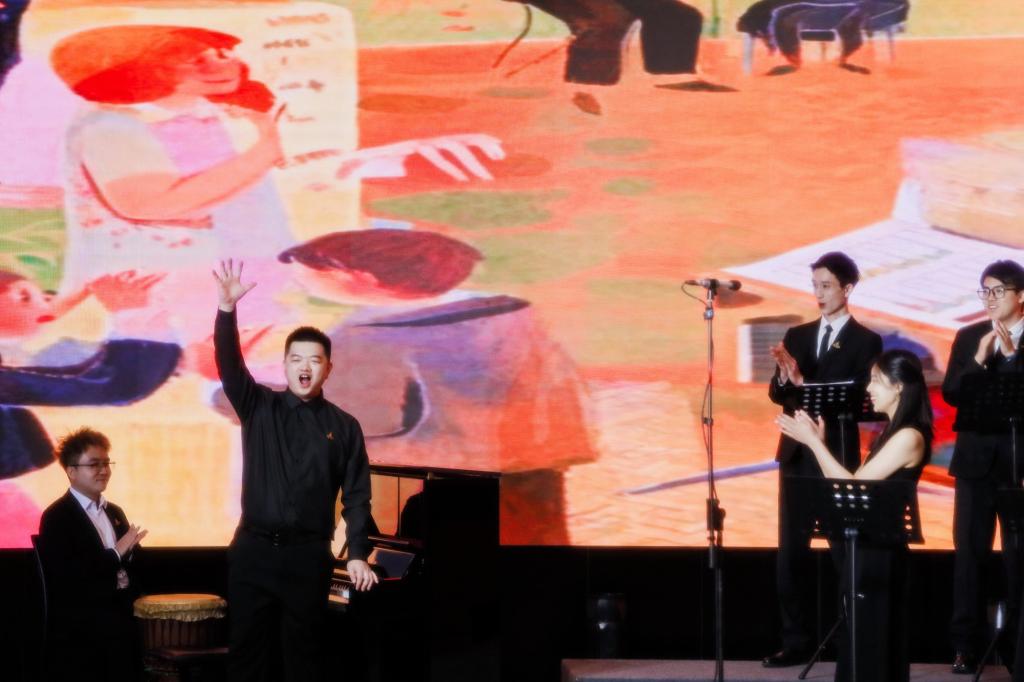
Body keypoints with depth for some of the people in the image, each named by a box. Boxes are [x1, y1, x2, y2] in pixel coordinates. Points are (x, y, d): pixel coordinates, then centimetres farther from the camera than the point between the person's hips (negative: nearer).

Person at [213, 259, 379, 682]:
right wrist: (227, 310, -27)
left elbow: (357, 496, 2)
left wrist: (357, 555, -7)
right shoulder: (259, 408, 3)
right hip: (254, 549, 0)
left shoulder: (344, 427, 3)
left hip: (309, 554, 0)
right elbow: (230, 366, -12)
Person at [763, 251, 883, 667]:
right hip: (796, 454, 5)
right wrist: (783, 376, -16)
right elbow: (778, 395, 8)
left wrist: (802, 381, -21)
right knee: (790, 552, 5)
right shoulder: (797, 335, 12)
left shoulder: (866, 342, -3)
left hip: (838, 456, -5)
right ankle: (797, 640, 12)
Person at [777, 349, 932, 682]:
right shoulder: (891, 432, 13)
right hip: (865, 550, 10)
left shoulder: (909, 437, -17)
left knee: (871, 646, -2)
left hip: (879, 554, -10)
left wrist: (813, 442, -14)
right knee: (859, 645, 15)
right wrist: (818, 442, 6)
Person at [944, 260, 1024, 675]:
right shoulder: (968, 338, 8)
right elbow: (950, 394, 0)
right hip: (976, 458, 3)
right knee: (969, 551, 3)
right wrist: (979, 360, -13)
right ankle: (966, 644, 7)